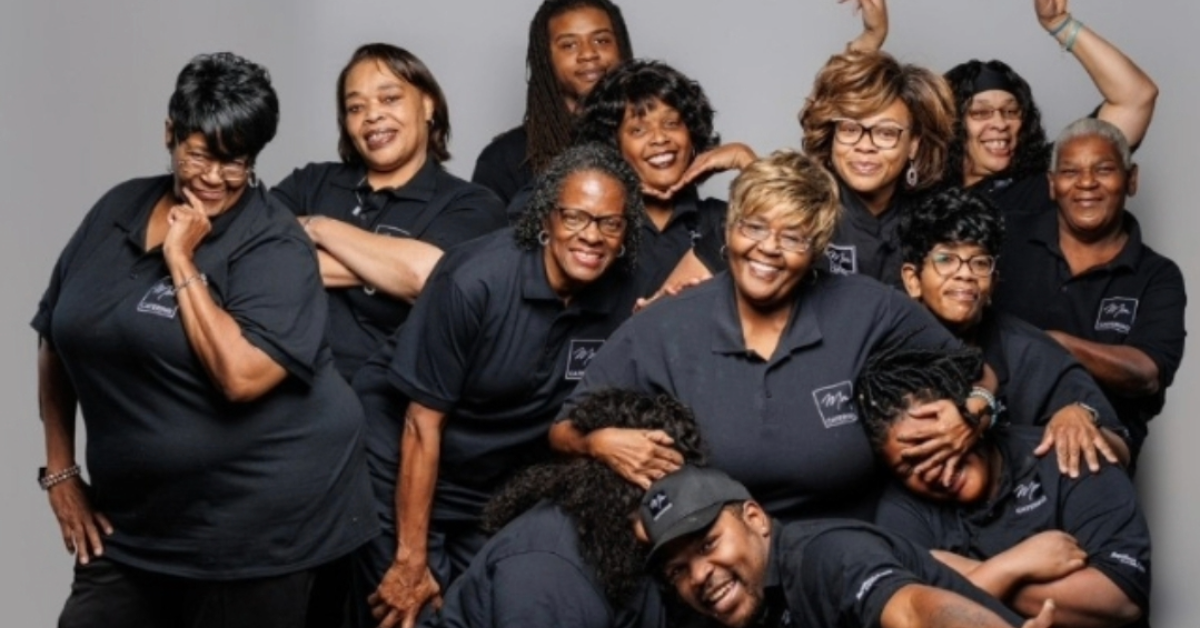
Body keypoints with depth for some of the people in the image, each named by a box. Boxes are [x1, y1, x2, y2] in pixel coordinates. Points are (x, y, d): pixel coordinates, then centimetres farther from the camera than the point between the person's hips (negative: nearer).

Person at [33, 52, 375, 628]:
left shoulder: (274, 245, -12)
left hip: (257, 520, -5)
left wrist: (181, 262, -19)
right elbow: (55, 340, 13)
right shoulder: (117, 211, 5)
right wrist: (60, 470, 10)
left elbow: (240, 376, -25)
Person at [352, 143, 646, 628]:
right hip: (404, 477, -4)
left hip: (499, 494, 4)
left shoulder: (620, 299, -12)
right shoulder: (476, 279, -24)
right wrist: (411, 559, -18)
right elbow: (423, 423, -20)